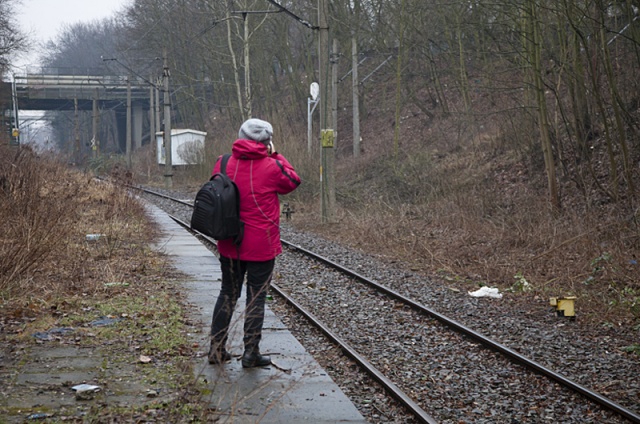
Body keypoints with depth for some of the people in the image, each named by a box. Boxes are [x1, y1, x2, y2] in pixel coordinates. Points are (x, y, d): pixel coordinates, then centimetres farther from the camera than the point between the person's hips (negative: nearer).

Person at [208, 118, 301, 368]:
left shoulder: (223, 164, -3)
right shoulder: (271, 167, -14)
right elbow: (293, 182, 5)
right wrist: (275, 156, 7)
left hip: (229, 244, 4)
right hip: (261, 246, -4)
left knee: (228, 294, 17)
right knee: (256, 298, 6)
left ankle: (217, 348, 19)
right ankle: (251, 353, 10)